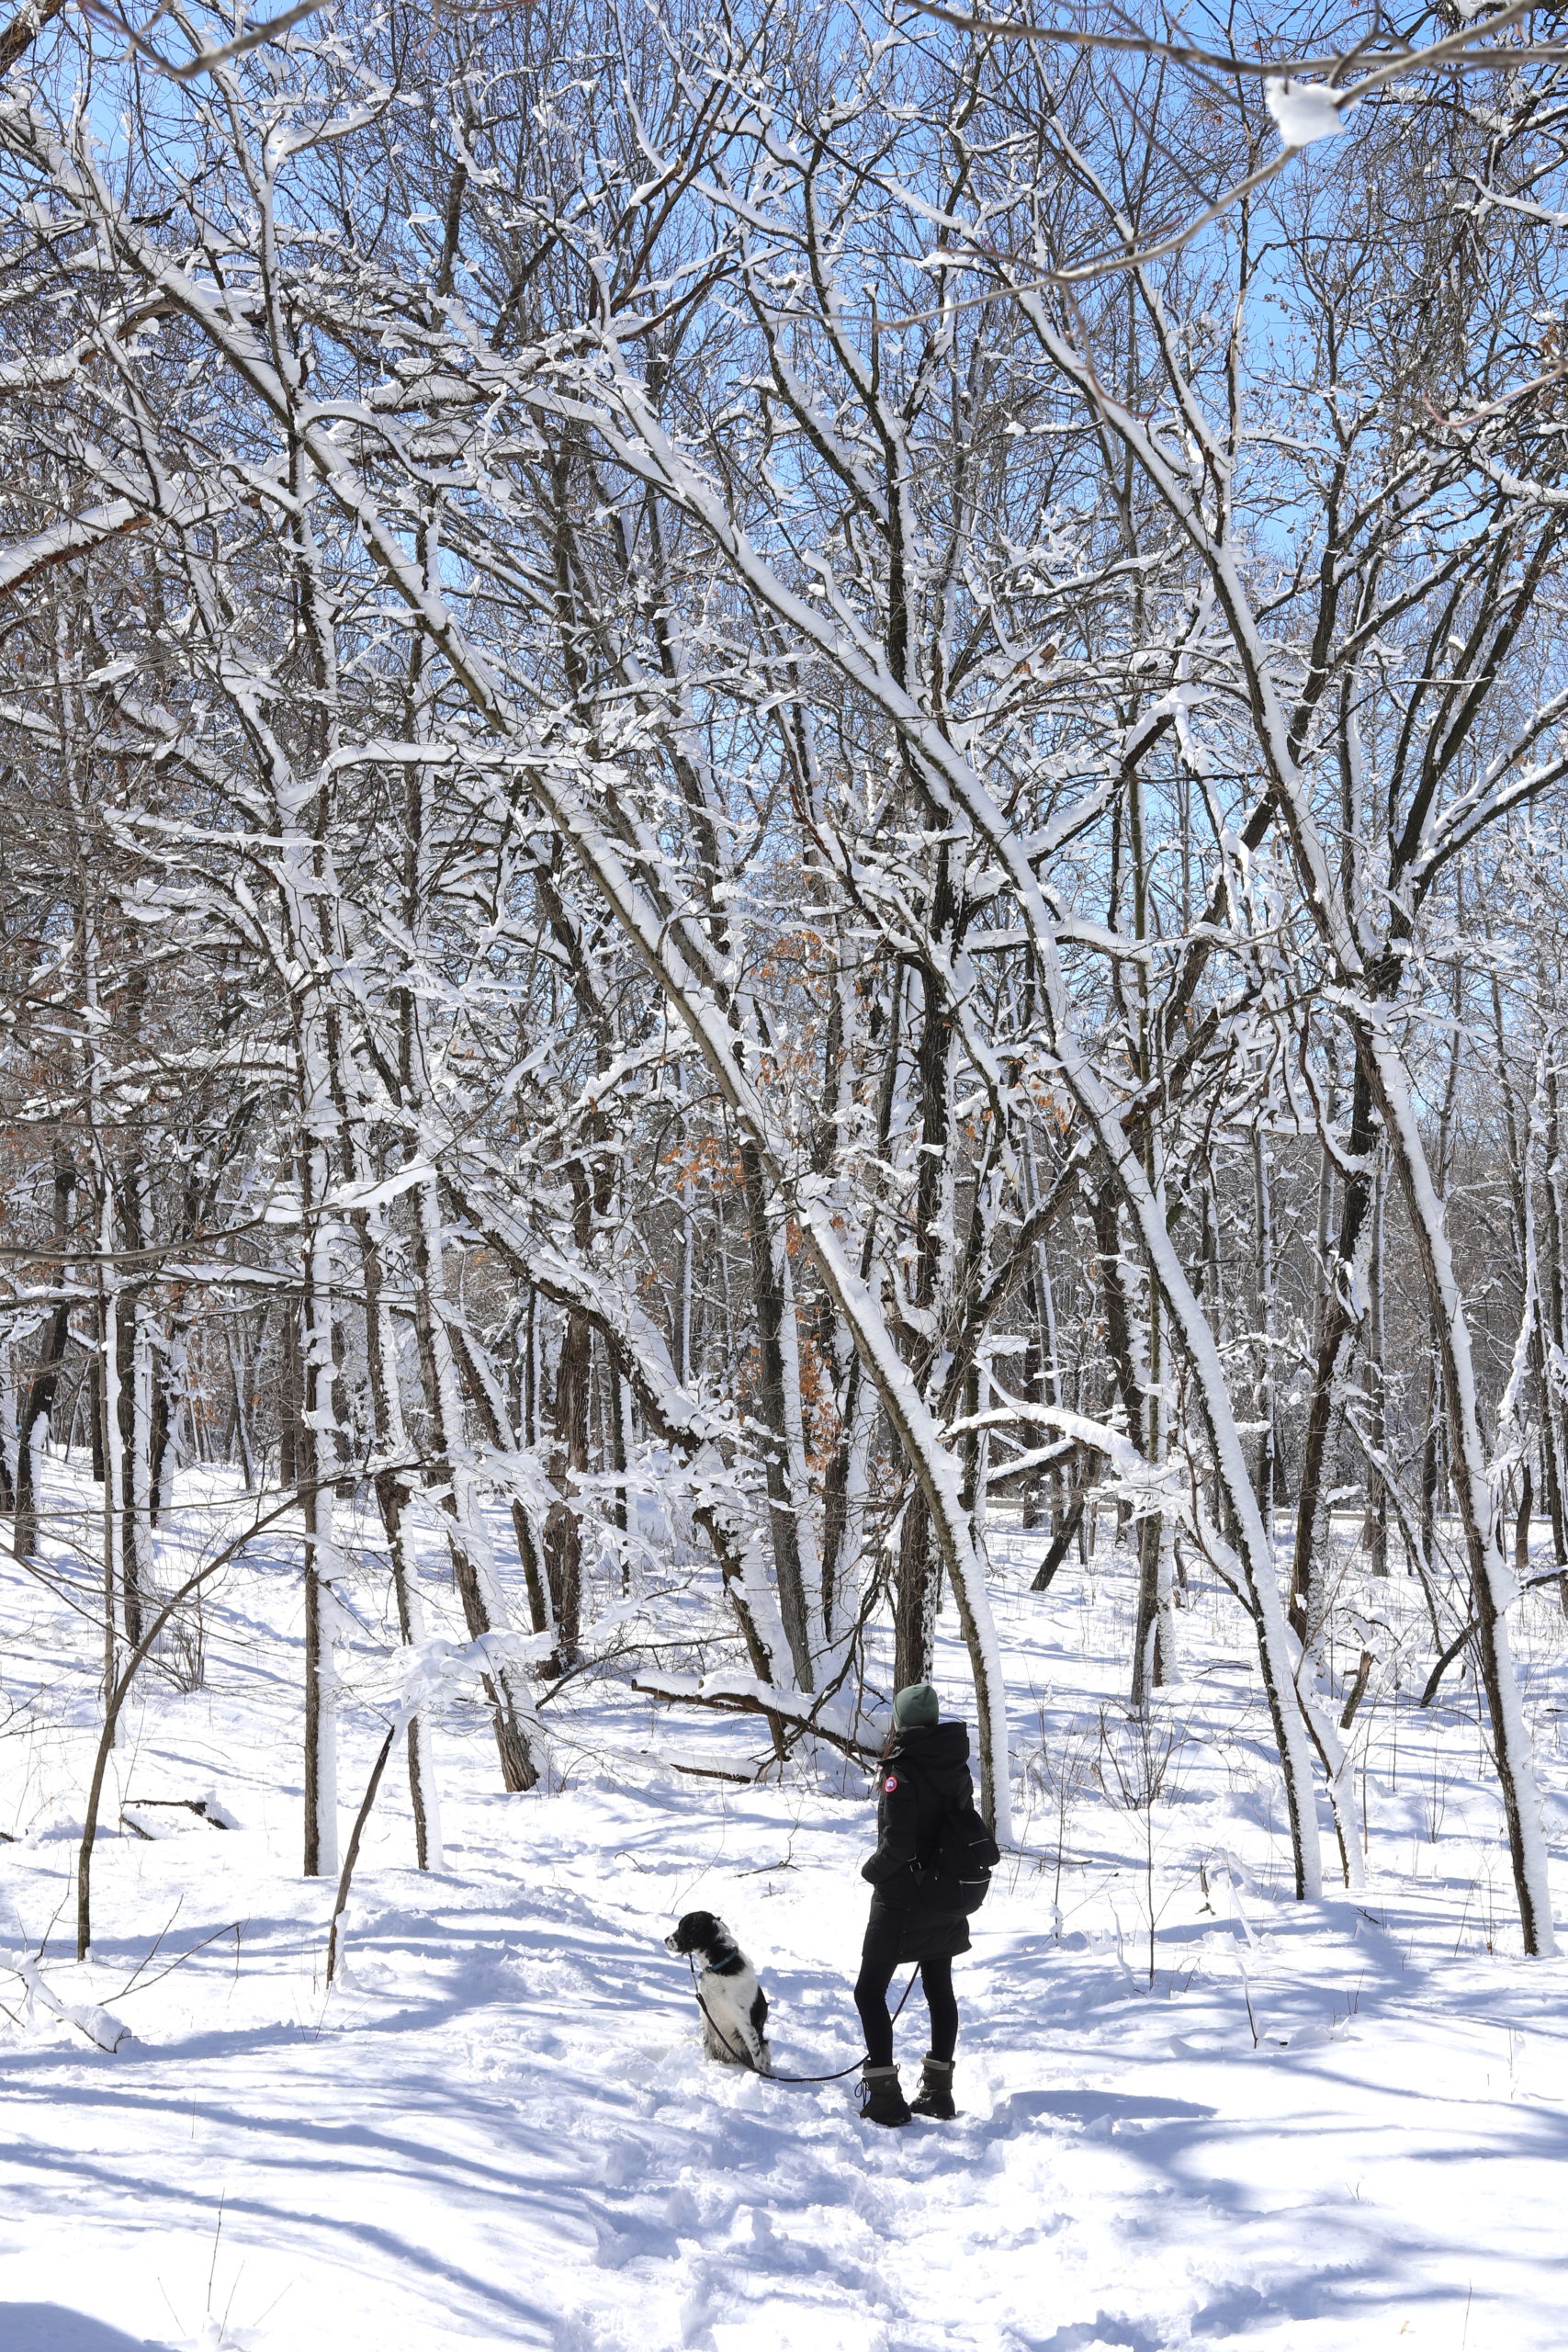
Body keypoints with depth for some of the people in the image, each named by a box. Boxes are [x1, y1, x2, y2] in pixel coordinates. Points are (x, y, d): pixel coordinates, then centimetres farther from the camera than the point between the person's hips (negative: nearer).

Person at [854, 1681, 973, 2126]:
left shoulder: (900, 1772, -21)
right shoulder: (956, 1768, 1)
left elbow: (897, 1843, -24)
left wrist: (873, 1869, -5)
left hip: (902, 1901, -7)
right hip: (947, 1897, 7)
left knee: (870, 1991, 2)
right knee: (939, 1989, 16)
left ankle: (884, 2094, -2)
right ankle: (938, 2090, 22)